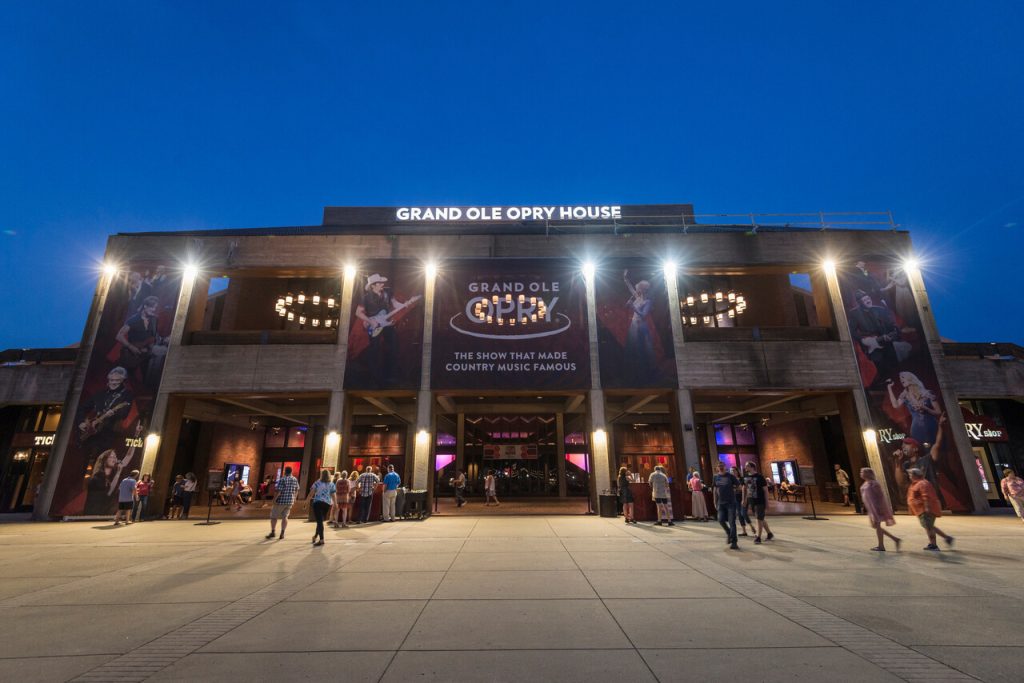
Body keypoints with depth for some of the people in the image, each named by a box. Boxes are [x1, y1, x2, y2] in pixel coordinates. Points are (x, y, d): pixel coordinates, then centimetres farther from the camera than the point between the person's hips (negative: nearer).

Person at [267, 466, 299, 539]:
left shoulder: (282, 480, -14)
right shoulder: (295, 480, 4)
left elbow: (278, 491, -21)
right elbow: (296, 490, 14)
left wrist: (274, 500, -14)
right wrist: (294, 499, 26)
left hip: (281, 501, -5)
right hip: (290, 501, 5)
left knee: (274, 516, 11)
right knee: (285, 517, 11)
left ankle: (273, 532, 14)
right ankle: (282, 533, 7)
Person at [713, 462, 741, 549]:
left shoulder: (730, 476, -4)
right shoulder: (716, 477, 6)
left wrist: (733, 490, -9)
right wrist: (715, 502, 13)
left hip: (731, 502, -3)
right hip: (721, 503, 3)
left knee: (732, 522, -5)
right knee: (721, 520, -3)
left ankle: (733, 542, 1)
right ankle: (728, 533, 27)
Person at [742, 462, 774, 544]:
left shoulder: (759, 477, -14)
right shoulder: (746, 477, 3)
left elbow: (765, 490, -11)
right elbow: (744, 488, 14)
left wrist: (767, 503, -12)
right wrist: (744, 500, 11)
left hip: (760, 501, -6)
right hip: (751, 501, 6)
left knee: (759, 519, -1)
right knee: (761, 519, 16)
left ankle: (758, 537, 8)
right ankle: (769, 534, 32)